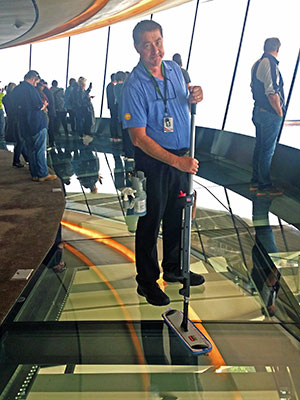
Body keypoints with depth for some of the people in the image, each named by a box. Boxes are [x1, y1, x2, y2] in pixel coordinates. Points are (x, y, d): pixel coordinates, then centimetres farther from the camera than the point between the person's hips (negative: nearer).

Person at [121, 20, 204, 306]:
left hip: (182, 157, 7)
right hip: (153, 161, -6)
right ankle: (147, 282, 23)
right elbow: (139, 138, -20)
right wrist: (176, 161, -27)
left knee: (176, 217, 18)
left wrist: (193, 98, -4)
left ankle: (173, 269, 38)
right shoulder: (134, 86, -16)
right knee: (150, 221, 4)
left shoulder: (175, 69, 5)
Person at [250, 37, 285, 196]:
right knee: (267, 150, -2)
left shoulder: (257, 64, 12)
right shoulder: (270, 64, -17)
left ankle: (255, 181, 25)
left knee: (259, 147, 16)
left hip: (259, 111, 10)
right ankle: (264, 186, 6)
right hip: (270, 115, -10)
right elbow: (272, 93, -23)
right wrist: (280, 113, -14)